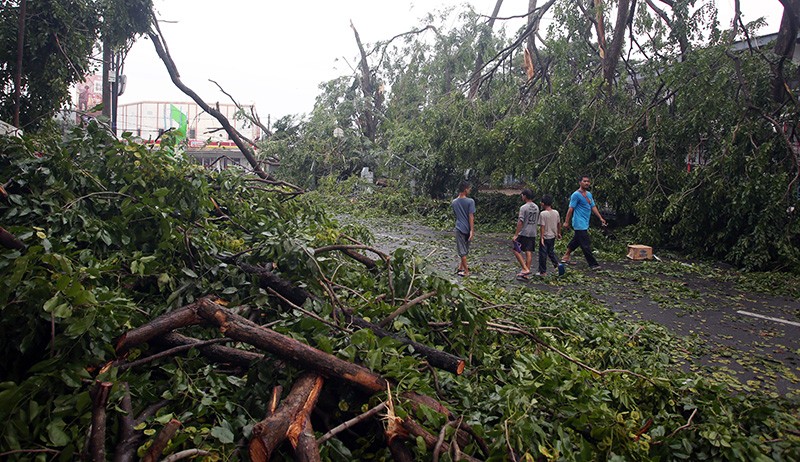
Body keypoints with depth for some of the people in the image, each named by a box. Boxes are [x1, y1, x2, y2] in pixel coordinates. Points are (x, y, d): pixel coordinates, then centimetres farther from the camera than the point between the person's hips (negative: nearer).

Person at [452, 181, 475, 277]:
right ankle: (461, 266, 24)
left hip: (459, 228, 2)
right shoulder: (470, 201, -11)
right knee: (465, 249, 16)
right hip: (467, 228, -1)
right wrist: (472, 230, -14)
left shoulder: (454, 202, 1)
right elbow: (471, 217, -14)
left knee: (462, 250, 5)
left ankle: (466, 271, 7)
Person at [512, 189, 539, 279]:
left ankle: (525, 269, -7)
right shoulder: (536, 207, 11)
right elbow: (537, 221, 17)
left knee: (516, 251, 2)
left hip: (524, 233, -7)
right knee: (529, 253, 7)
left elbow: (520, 222, -18)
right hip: (533, 234, 7)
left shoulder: (524, 207, -13)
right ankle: (526, 273, 10)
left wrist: (515, 235, -15)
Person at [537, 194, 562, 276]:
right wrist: (558, 233, 23)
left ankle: (543, 271, 9)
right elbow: (559, 224, 10)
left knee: (543, 254, 4)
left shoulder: (543, 214, -18)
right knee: (551, 251, 23)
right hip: (553, 236, 6)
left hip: (545, 237, -6)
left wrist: (541, 237, -17)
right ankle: (556, 264, 8)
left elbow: (542, 226, -20)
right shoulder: (556, 212, 0)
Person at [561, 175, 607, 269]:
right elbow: (571, 209, -12)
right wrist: (566, 222, -13)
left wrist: (600, 218, 13)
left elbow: (593, 207, 19)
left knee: (576, 241, 17)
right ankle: (593, 264, -6)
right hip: (579, 224, -9)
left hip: (585, 224, 9)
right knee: (586, 245, -7)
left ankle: (566, 256, 29)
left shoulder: (589, 194, 16)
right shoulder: (576, 195, -11)